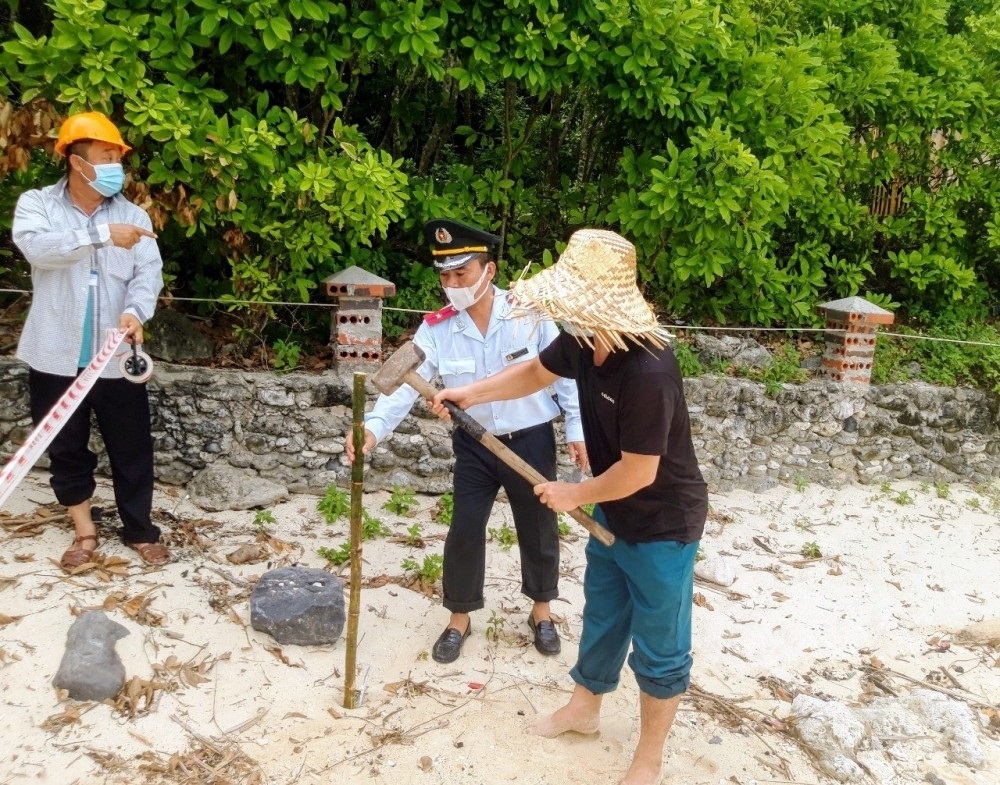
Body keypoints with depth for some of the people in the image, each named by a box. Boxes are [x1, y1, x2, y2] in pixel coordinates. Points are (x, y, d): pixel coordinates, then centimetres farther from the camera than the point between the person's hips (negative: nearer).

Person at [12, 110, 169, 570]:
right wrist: (102, 234, -33)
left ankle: (140, 531, 22)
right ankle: (85, 532, 27)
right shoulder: (36, 204, -2)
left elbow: (148, 272, -9)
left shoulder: (132, 214, 2)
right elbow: (37, 247, -23)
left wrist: (134, 312, -28)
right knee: (66, 447, 11)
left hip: (116, 356, 1)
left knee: (132, 447, 7)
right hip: (57, 355, 0)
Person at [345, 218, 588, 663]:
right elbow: (406, 382, -20)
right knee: (464, 533, 7)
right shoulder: (436, 329, -10)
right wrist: (374, 427, -37)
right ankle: (459, 619, 30)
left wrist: (577, 428, -6)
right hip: (474, 447, 1)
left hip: (531, 441, -1)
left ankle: (541, 613, 39)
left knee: (539, 529, 14)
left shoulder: (531, 314, -14)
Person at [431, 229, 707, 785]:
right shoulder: (583, 342, -10)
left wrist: (574, 494, -14)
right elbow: (536, 373, 11)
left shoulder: (648, 372, -36)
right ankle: (584, 709, 48)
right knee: (602, 615, 25)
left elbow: (638, 472, -29)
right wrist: (470, 394, 2)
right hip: (612, 512, 8)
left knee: (658, 646, 11)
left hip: (663, 523, -8)